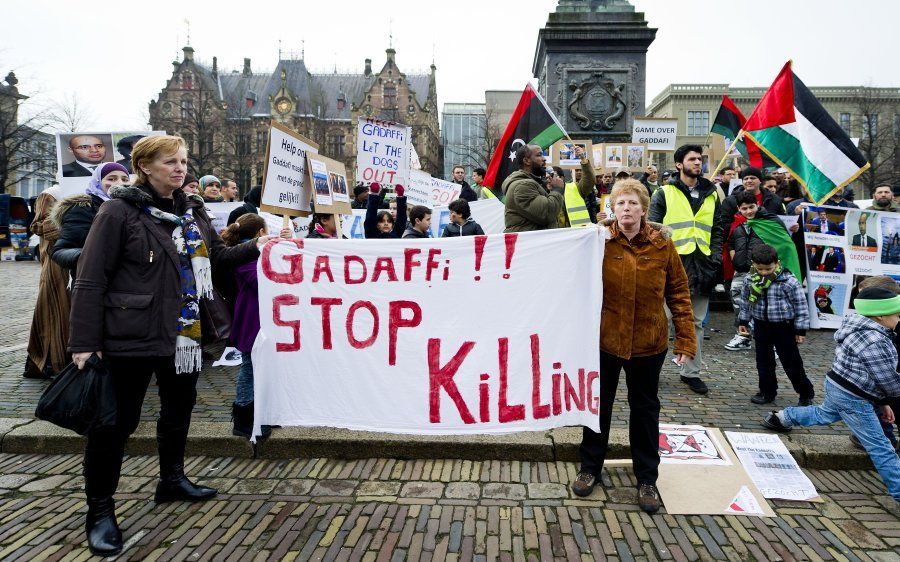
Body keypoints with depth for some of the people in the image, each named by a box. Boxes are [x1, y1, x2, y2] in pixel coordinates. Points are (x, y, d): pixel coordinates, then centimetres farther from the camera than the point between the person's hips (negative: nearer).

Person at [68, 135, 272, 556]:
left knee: (178, 408, 20)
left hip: (183, 333, 7)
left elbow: (218, 256, 16)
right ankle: (100, 510, 19)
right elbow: (91, 280, -13)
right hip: (131, 335, -7)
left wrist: (256, 246, -1)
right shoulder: (120, 211, -12)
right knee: (117, 421, 2)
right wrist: (84, 343, -17)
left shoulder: (192, 211, 8)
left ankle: (172, 480, 41)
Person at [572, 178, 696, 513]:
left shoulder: (662, 245, -5)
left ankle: (647, 479, 32)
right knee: (598, 404, 14)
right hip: (604, 339, 0)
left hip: (648, 343, 1)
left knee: (645, 409, 15)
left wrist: (686, 339, -5)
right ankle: (590, 467, 34)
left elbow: (679, 293, -3)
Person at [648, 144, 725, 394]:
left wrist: (715, 258, 6)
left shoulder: (711, 195, 15)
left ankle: (691, 372, 20)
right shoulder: (665, 193, 1)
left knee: (696, 322, 10)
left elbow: (717, 230, 18)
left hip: (701, 265, 4)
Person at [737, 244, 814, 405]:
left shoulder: (789, 281, -18)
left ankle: (806, 393, 21)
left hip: (784, 327, -4)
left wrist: (801, 330, -7)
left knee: (791, 362, 4)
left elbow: (801, 306, -10)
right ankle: (767, 392, 27)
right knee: (763, 361, 12)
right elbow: (745, 301, 11)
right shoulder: (750, 280, -5)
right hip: (761, 326, 4)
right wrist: (743, 322, 15)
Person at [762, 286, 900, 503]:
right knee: (880, 447, -3)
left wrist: (882, 402, 15)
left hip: (836, 387, 10)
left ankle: (781, 418, 47)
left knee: (824, 415, 35)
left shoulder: (864, 330, 6)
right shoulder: (876, 342, -25)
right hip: (851, 399, -10)